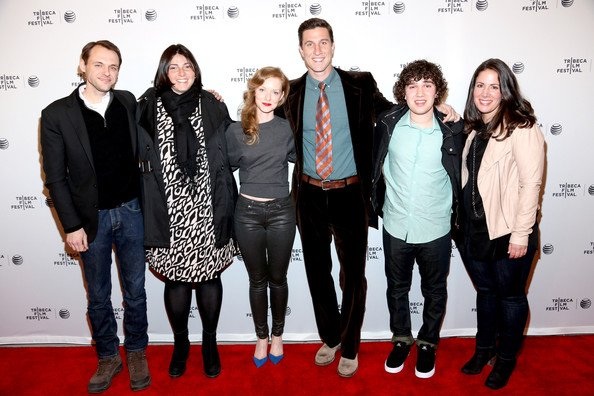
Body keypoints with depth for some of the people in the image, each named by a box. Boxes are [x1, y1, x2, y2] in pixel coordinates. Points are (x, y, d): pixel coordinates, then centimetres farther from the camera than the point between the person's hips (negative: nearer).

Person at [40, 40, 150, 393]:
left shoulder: (128, 102, 0)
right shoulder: (56, 114, -8)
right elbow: (56, 177, -5)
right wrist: (72, 225, -7)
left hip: (131, 211, 2)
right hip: (91, 218, -1)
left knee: (135, 291, 12)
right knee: (98, 297, 14)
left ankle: (137, 352, 33)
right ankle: (108, 357, 34)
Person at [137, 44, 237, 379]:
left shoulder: (213, 107, 2)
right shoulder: (148, 108, 1)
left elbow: (226, 159, 3)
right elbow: (141, 159, 2)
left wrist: (224, 209, 0)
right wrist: (150, 210, -2)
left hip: (206, 212, 1)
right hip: (168, 213, 0)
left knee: (209, 277, 10)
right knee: (176, 280, 8)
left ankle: (210, 342, 31)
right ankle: (181, 342, 32)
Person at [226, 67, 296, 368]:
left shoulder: (287, 129, -1)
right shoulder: (236, 130, -2)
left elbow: (297, 157, 14)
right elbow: (228, 164, 6)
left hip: (281, 212, 0)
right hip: (247, 212, 0)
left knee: (277, 278, 14)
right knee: (257, 280, 13)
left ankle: (277, 335, 34)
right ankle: (261, 337, 32)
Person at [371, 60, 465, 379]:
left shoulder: (452, 131, -11)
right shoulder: (389, 125, -8)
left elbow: (461, 174, 5)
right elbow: (376, 164, 8)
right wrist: (379, 201, 10)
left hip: (436, 230, -1)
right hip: (396, 227, 1)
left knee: (434, 291, 17)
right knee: (397, 287, 18)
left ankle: (428, 343, 40)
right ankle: (401, 339, 41)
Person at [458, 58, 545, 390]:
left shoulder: (521, 128, -15)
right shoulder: (476, 128, 8)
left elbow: (531, 184, -17)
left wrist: (521, 235, -17)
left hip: (507, 233, -6)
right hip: (475, 229, 6)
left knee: (510, 295, 12)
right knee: (485, 290, 21)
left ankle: (507, 357, 32)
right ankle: (485, 347, 40)